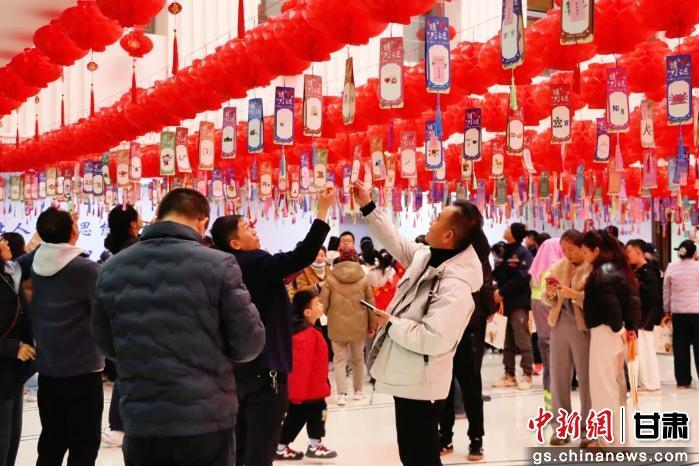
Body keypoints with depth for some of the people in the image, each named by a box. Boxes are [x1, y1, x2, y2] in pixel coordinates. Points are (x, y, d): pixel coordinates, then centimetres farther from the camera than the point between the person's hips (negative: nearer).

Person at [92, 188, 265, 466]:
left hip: (140, 424, 3)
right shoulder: (218, 264, -11)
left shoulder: (112, 269, 1)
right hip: (207, 422, -3)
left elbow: (107, 345, 10)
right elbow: (250, 342, -8)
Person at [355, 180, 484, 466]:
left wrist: (391, 323, -20)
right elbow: (396, 241, 15)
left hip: (420, 385, -9)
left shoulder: (455, 287, -28)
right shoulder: (427, 257, -1)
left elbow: (434, 340, -33)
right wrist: (367, 207, 11)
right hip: (408, 378, 9)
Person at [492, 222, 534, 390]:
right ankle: (509, 375, 18)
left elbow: (521, 278, -18)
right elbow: (498, 273, 15)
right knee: (508, 341, 11)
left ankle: (527, 375, 2)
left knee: (522, 339, -5)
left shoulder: (523, 253, -9)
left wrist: (502, 292, -16)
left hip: (519, 302, -8)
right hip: (507, 302, 8)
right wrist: (498, 290, -5)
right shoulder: (506, 252, 15)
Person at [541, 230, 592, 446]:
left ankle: (588, 428, 14)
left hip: (584, 327, -5)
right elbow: (546, 301, 12)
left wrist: (573, 293, -24)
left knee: (586, 379, 3)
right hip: (559, 326, 5)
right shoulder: (557, 267, 11)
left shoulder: (594, 268, -7)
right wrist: (550, 292, -8)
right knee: (558, 378, 7)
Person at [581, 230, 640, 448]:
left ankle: (610, 440, 5)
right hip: (617, 331, 10)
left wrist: (618, 329, -11)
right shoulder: (618, 268, 11)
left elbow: (610, 303, -23)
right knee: (616, 384, 16)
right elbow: (632, 300, 9)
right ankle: (618, 438, 26)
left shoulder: (601, 273, -17)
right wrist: (631, 327, 5)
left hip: (605, 332, -10)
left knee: (603, 386, -1)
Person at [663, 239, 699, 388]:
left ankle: (682, 380, 11)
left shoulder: (671, 268, 1)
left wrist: (667, 310, 18)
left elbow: (666, 291, 9)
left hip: (678, 313, 2)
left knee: (680, 347, 8)